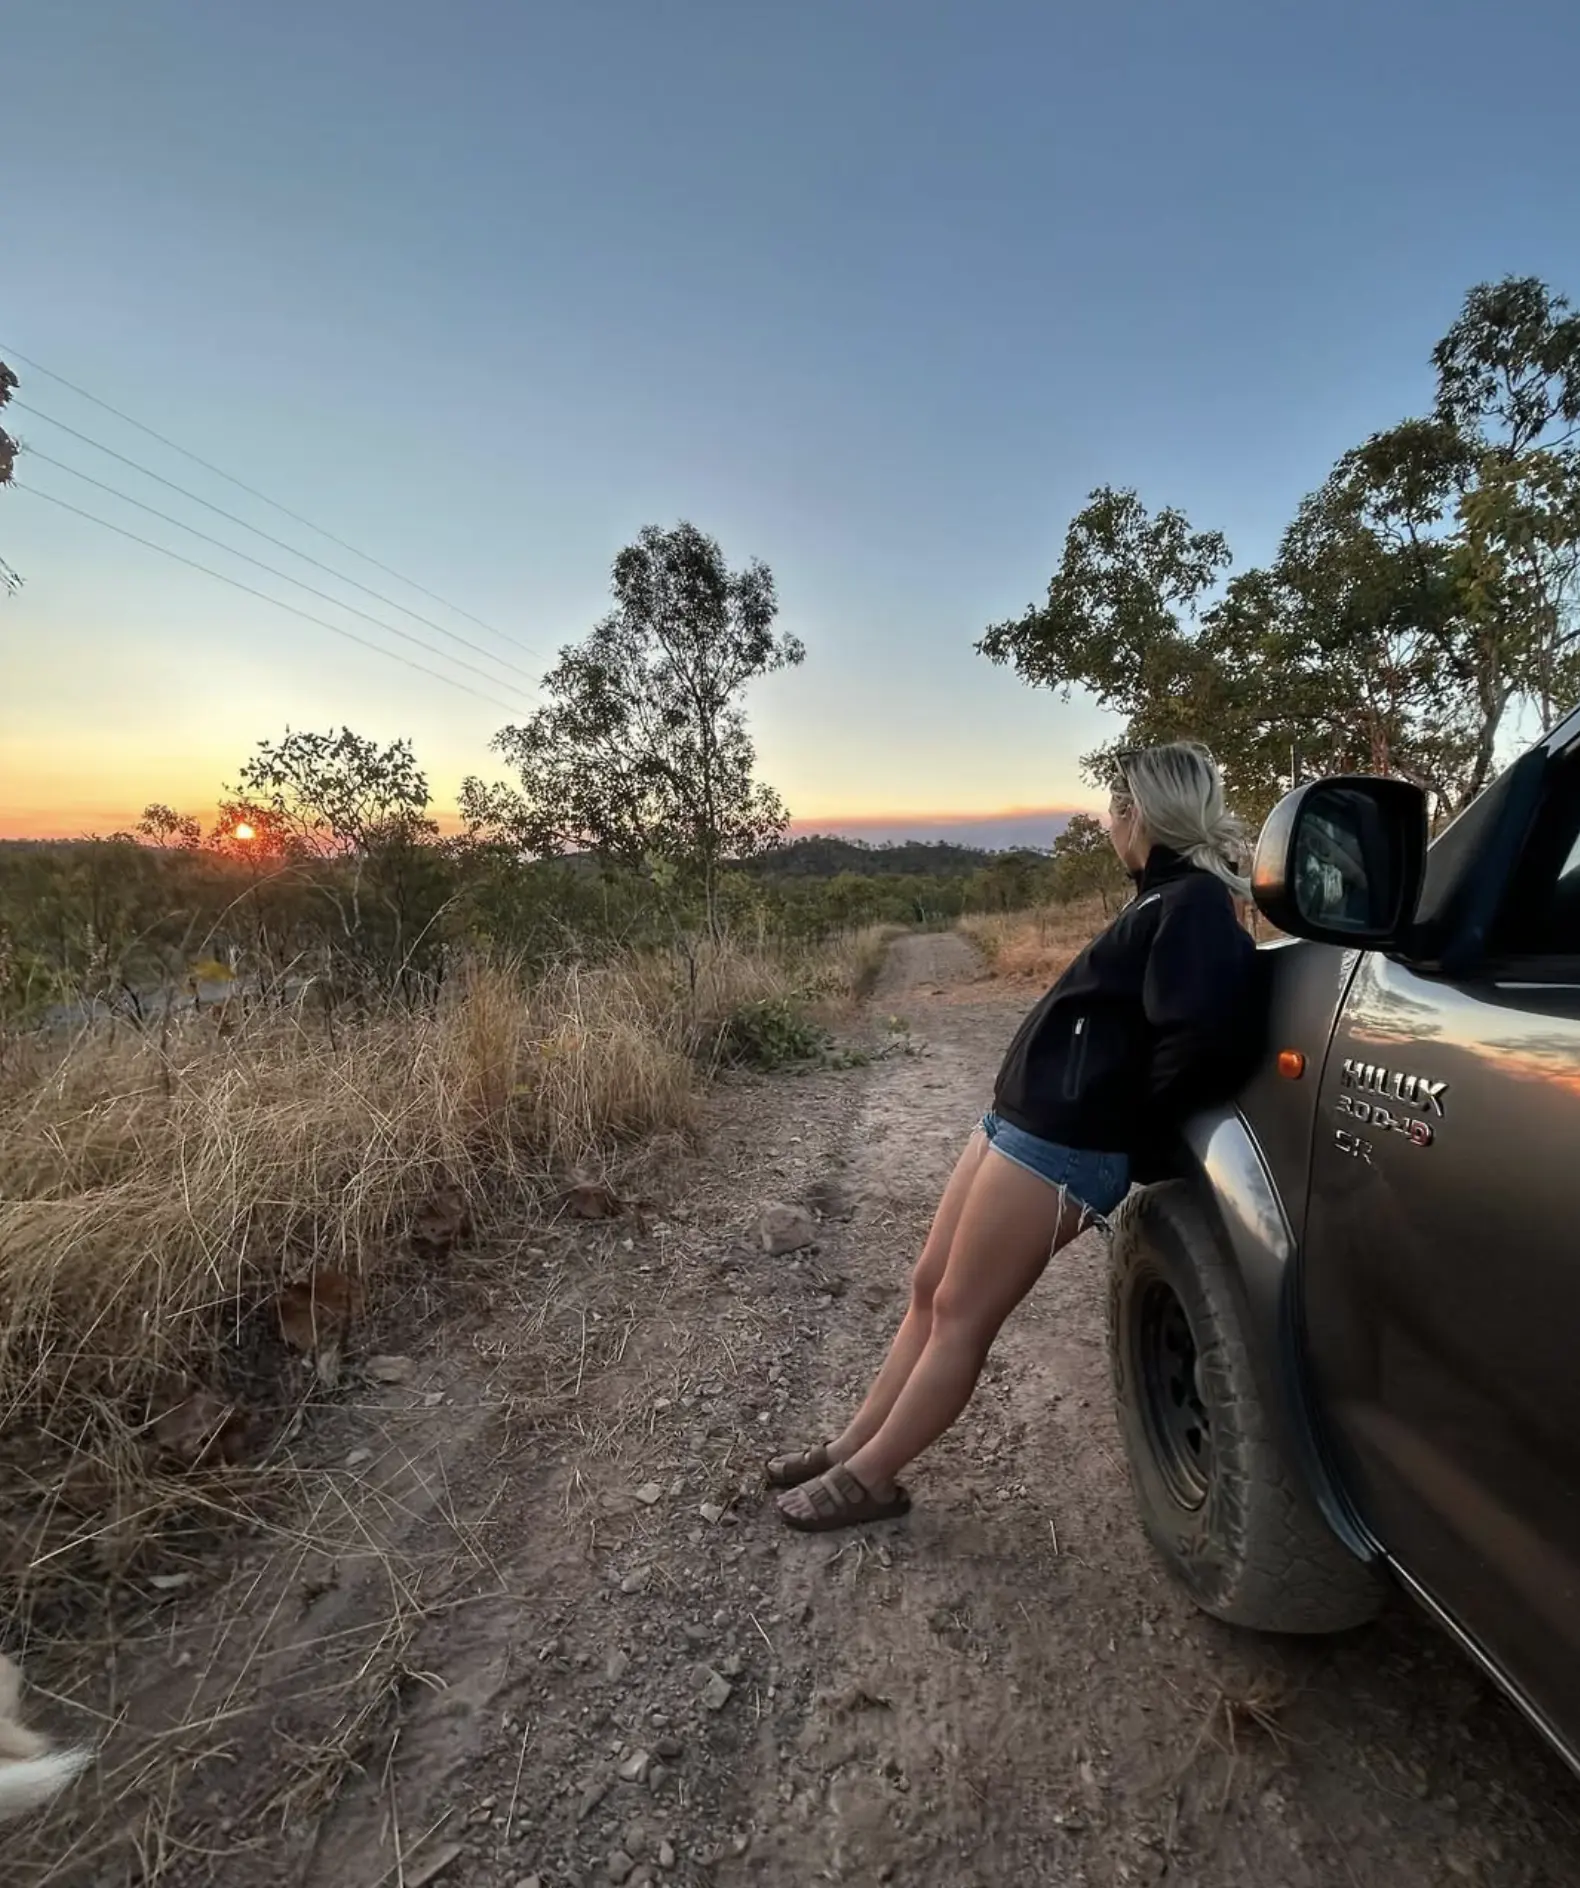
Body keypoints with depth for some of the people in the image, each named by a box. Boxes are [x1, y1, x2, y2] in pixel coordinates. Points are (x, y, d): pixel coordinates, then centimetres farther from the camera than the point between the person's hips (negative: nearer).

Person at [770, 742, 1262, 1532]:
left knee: (959, 1314, 3)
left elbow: (1207, 1031, -28)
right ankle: (851, 1446, 30)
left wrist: (1135, 1126, -13)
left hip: (1062, 1146, -10)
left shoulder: (1195, 903, -14)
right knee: (929, 1290, 15)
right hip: (1017, 1121, 10)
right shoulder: (1170, 896, 16)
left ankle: (867, 1479, 21)